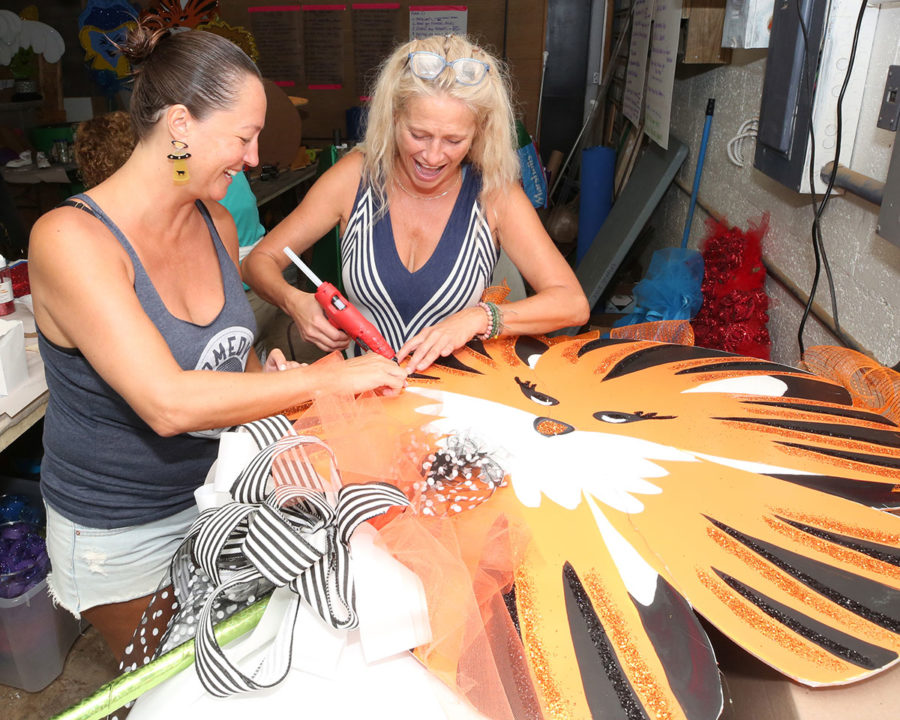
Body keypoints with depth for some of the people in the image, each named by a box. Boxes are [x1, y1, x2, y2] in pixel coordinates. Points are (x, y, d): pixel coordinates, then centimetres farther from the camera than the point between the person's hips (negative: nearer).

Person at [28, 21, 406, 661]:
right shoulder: (70, 239, -25)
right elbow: (167, 402, -34)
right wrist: (326, 378, -30)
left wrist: (268, 377, -11)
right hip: (119, 532, -5)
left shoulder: (218, 225, -3)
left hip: (217, 485, 5)